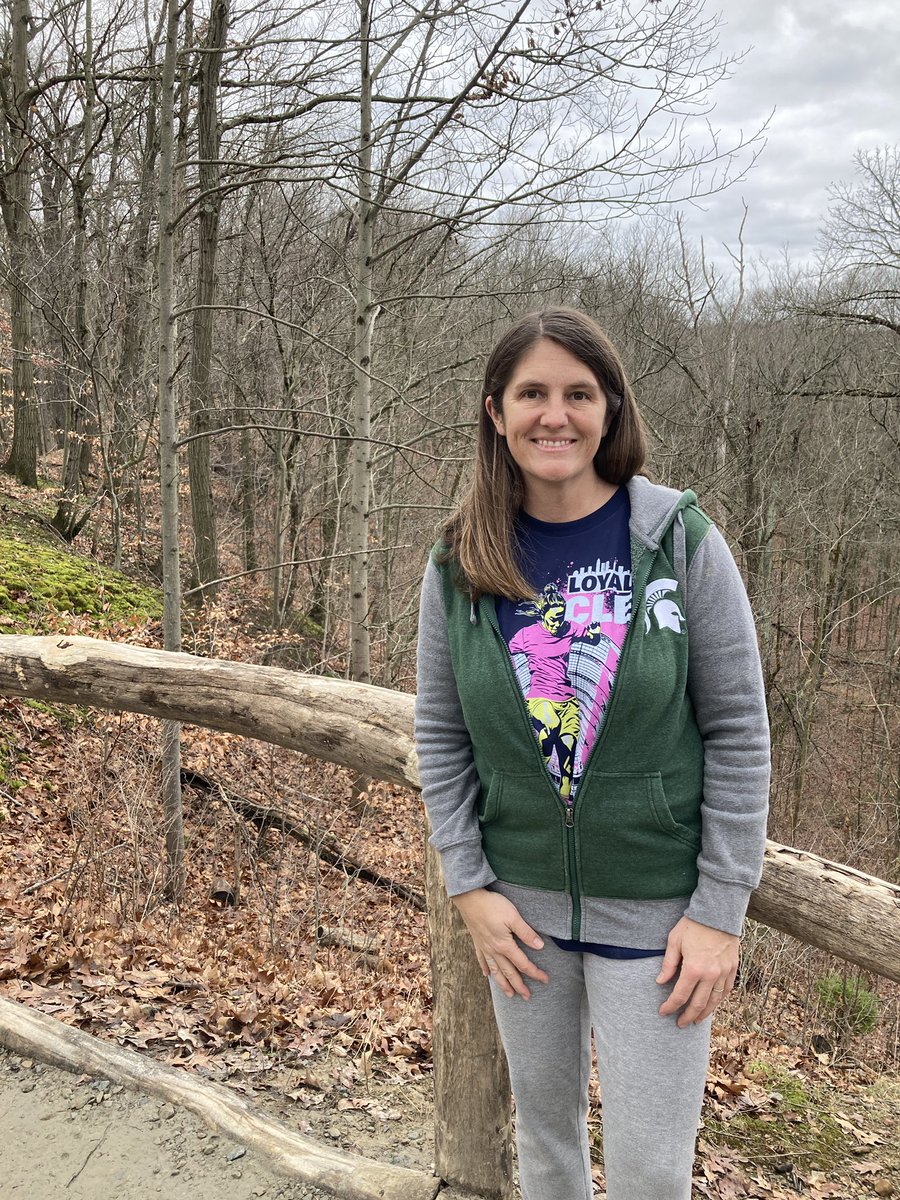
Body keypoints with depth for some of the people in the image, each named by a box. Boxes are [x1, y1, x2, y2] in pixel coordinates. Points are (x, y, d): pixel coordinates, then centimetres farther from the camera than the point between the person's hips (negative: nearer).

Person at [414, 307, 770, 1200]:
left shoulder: (680, 539, -10)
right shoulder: (460, 562, -3)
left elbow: (738, 731, -9)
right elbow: (440, 736, 3)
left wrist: (721, 910, -10)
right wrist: (469, 885, -4)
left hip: (653, 908, -2)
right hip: (521, 902, 3)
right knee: (543, 1121, 20)